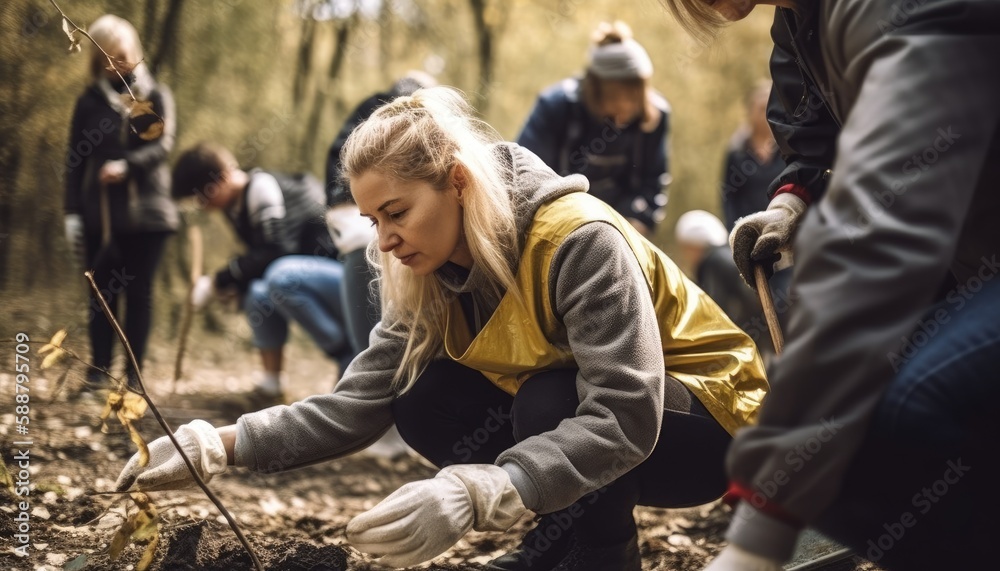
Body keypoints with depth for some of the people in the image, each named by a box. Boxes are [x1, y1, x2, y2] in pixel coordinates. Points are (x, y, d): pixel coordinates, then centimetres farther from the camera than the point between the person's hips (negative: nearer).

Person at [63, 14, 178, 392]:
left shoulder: (156, 96, 5)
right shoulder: (89, 101, 8)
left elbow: (164, 144, -9)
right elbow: (75, 160, 8)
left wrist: (126, 165, -26)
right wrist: (72, 213, 1)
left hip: (146, 211, -1)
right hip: (100, 214, 1)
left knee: (139, 292, 3)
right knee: (103, 292, 2)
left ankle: (133, 372, 9)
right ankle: (98, 370, 9)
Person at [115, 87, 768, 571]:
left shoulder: (578, 240, -29)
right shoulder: (431, 276, -5)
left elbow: (621, 420, -37)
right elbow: (357, 404, -11)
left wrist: (478, 493, -49)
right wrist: (220, 445, -23)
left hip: (701, 418, -7)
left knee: (551, 403, -33)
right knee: (425, 399, -11)